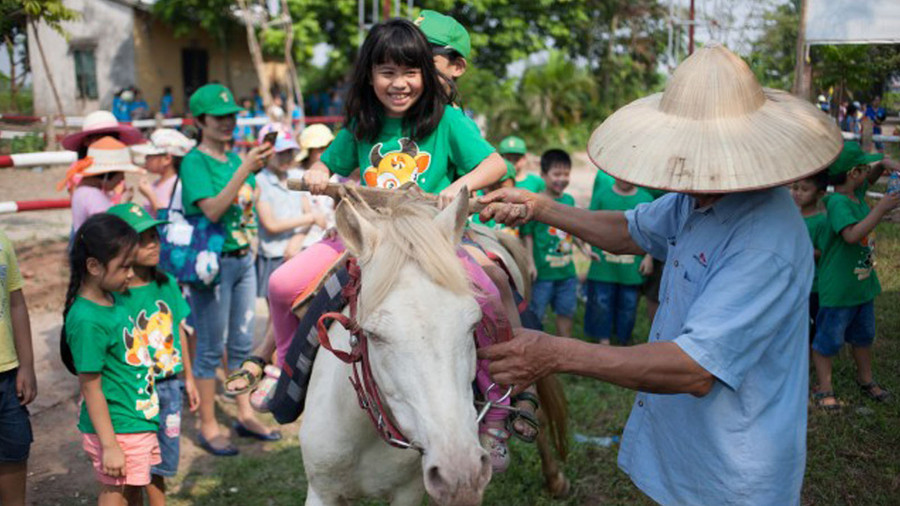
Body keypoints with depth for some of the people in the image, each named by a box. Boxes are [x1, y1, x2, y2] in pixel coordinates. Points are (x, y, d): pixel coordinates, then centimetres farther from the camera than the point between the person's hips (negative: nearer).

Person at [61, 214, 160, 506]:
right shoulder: (87, 320, -23)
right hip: (117, 430, -9)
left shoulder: (110, 301, 3)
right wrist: (109, 446, -18)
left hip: (140, 421, 9)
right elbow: (90, 386, -21)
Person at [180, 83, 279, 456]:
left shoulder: (235, 158, 10)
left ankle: (245, 415, 26)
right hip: (212, 261, -7)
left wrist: (259, 166, 7)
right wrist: (244, 169, -29)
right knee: (211, 347, 2)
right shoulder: (194, 162, -10)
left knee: (242, 342, 14)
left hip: (243, 258, 7)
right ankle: (208, 426, 13)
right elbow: (212, 209, -25)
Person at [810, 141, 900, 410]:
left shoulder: (857, 192, 0)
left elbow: (874, 171, 18)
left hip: (863, 283, 9)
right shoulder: (838, 202, -24)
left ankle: (866, 380, 42)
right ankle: (823, 389, 19)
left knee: (863, 335, 24)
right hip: (838, 289, -9)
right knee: (829, 339, 6)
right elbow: (852, 235, -36)